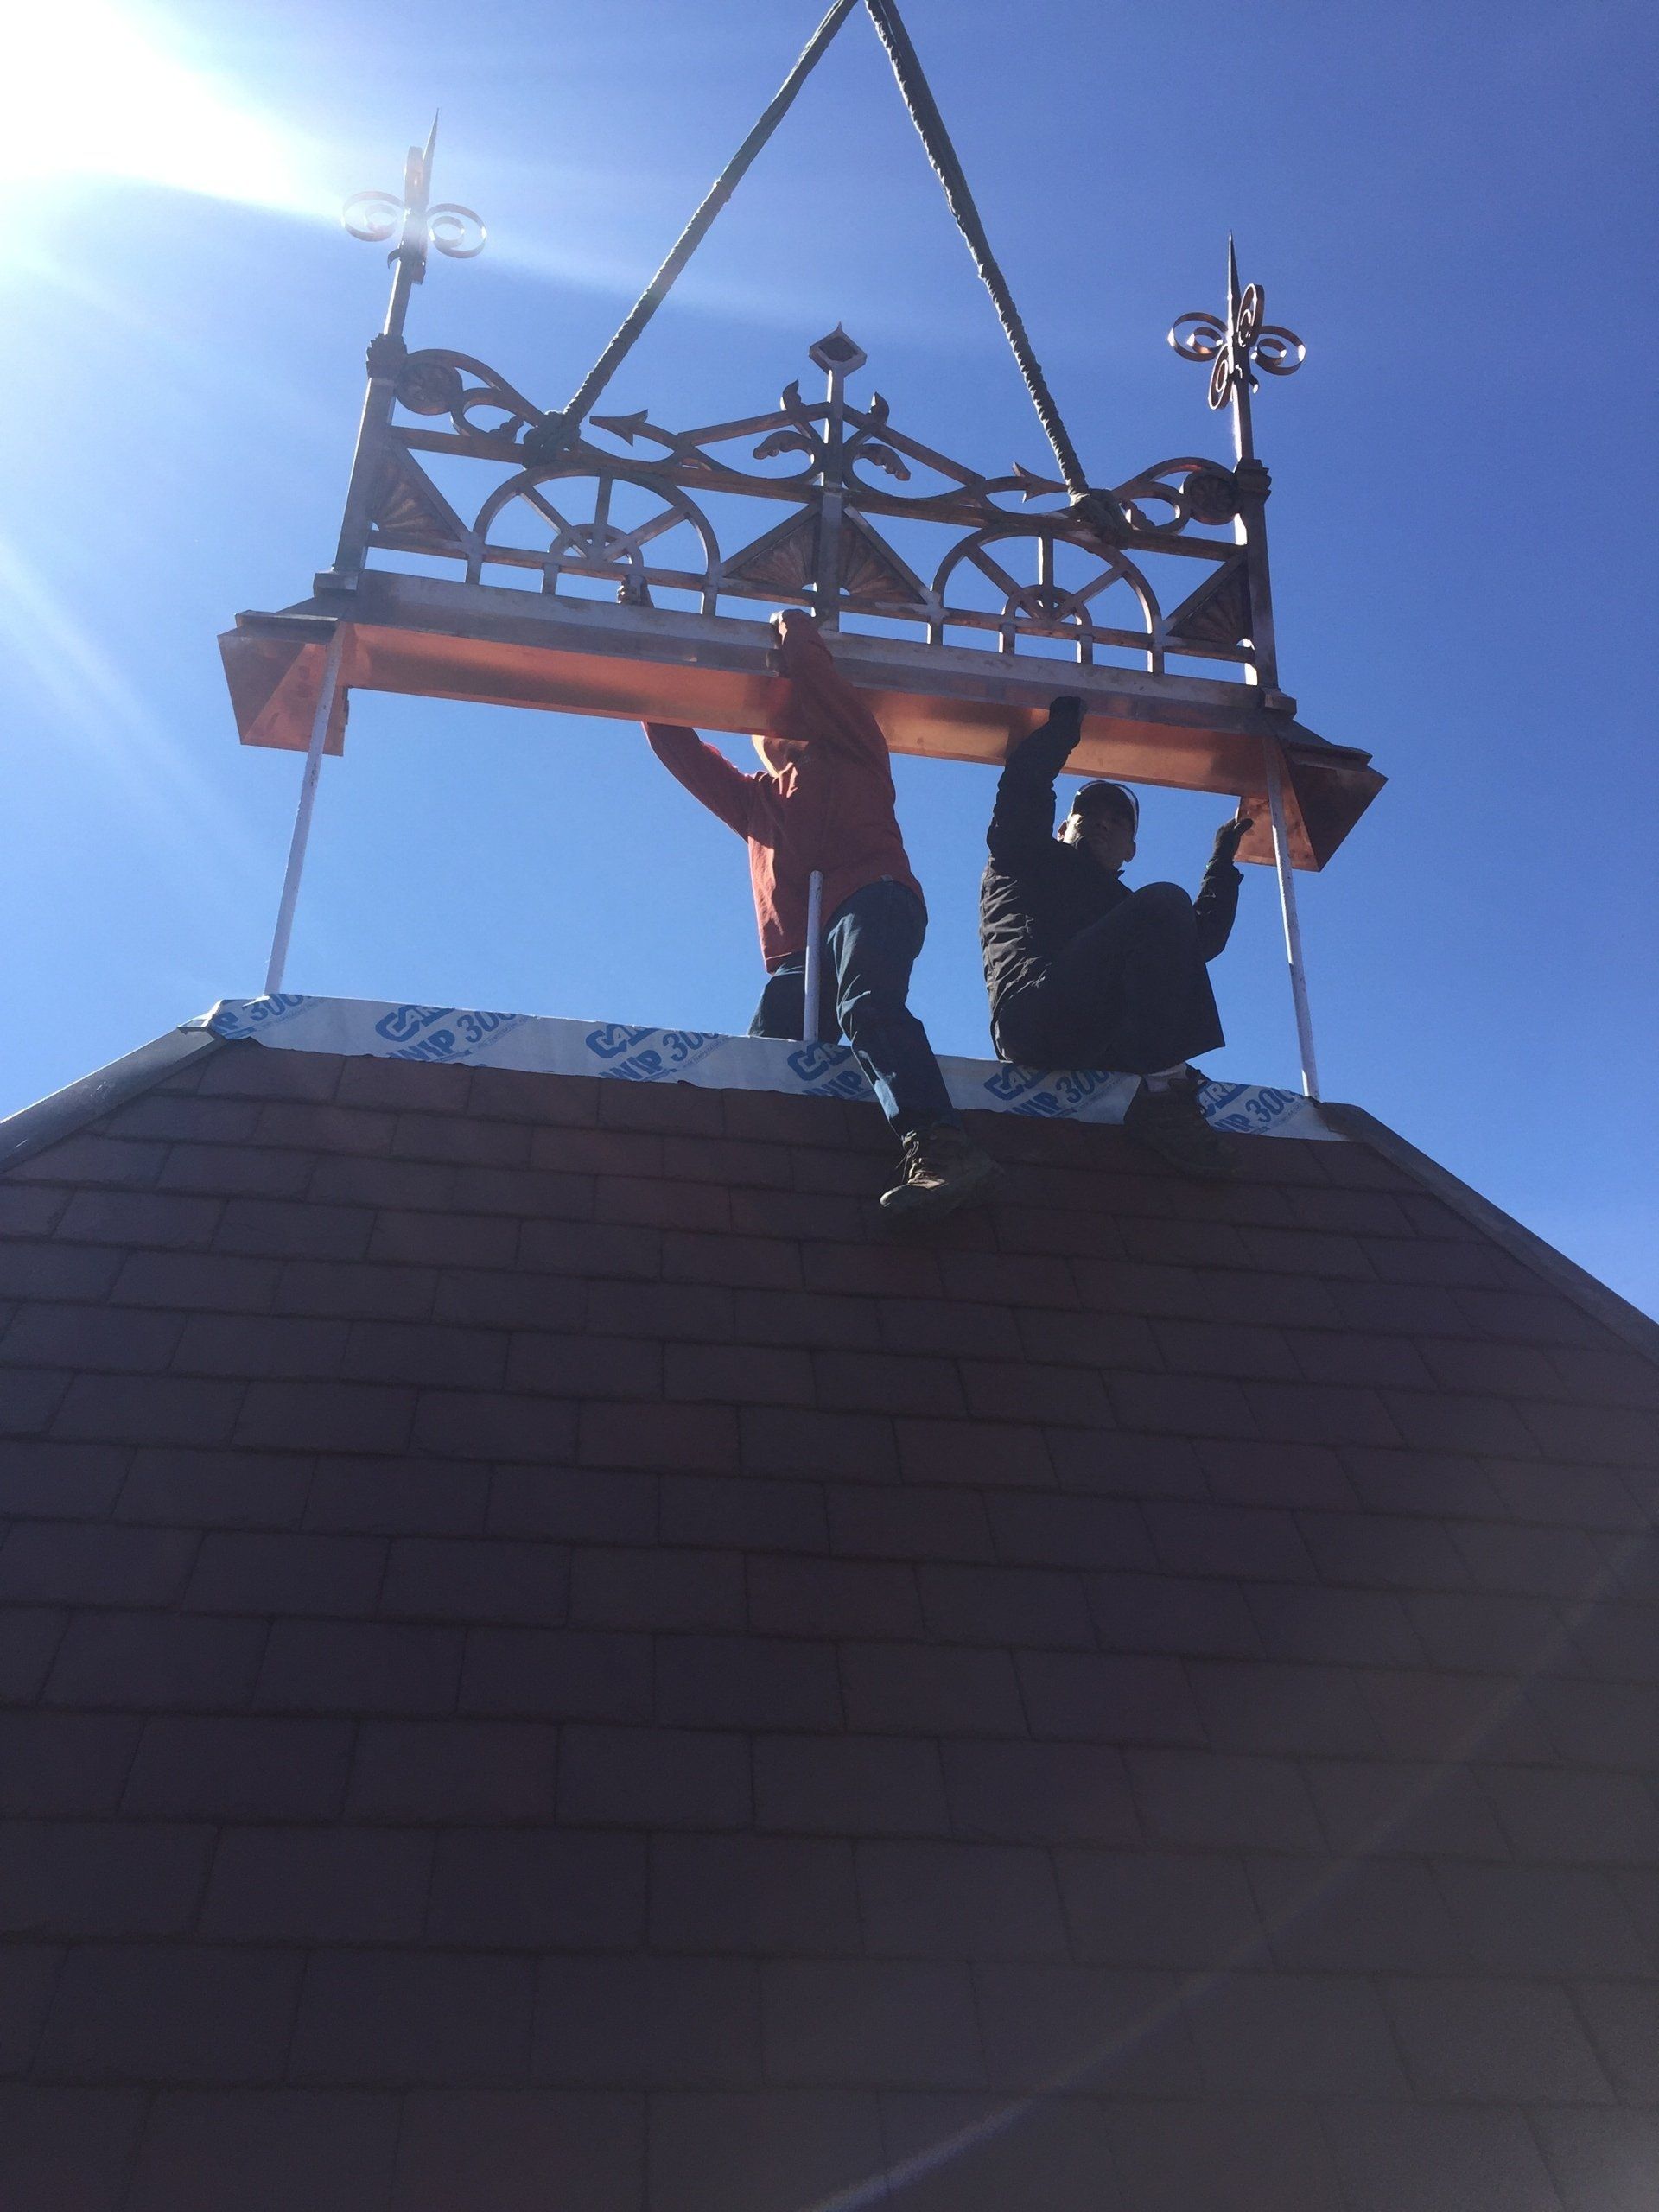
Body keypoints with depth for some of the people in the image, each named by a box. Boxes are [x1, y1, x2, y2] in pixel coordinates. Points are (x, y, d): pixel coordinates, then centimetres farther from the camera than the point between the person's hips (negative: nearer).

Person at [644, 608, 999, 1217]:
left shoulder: (851, 754, 24)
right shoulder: (756, 798, 40)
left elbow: (807, 667, 13)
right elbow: (679, 748, 41)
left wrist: (791, 622, 32)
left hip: (868, 901, -6)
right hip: (797, 951, 6)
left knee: (865, 1005, -36)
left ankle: (938, 1144, -55)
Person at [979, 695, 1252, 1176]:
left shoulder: (1122, 906, 42)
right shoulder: (1029, 859, 28)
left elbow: (1202, 938, 34)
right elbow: (1023, 784, 14)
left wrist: (1223, 857, 40)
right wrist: (1066, 720, 27)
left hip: (1098, 1041, 6)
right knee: (1165, 902, -19)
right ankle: (1161, 1091, -34)